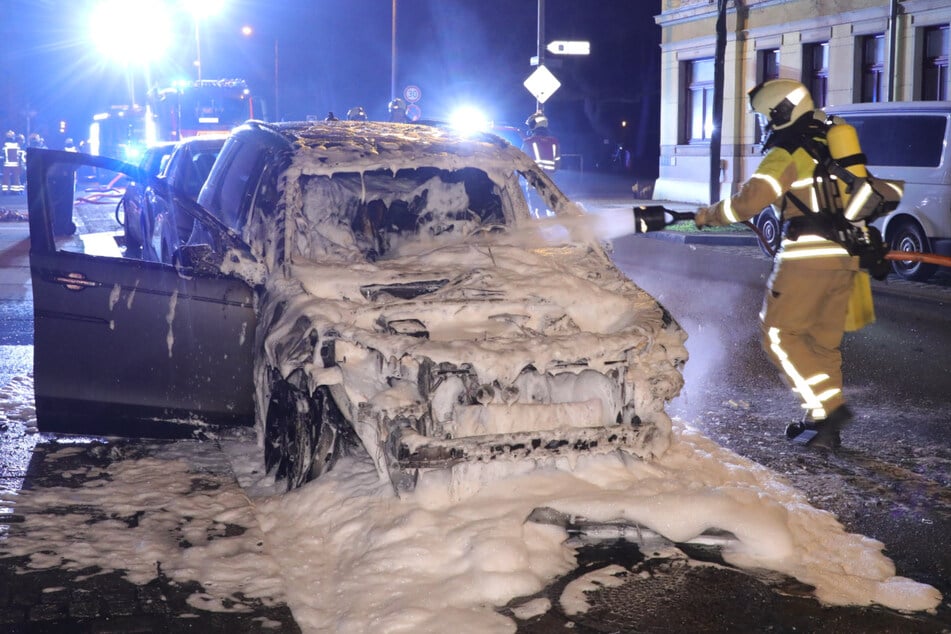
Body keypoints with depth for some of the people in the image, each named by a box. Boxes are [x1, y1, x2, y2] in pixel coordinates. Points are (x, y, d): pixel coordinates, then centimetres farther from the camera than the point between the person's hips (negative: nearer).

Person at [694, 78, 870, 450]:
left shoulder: (788, 153, -6)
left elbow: (748, 201, -14)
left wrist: (709, 215, 1)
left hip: (808, 254, -8)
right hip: (845, 257, 8)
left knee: (779, 334, 0)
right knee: (824, 342, 13)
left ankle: (828, 407, -11)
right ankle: (823, 426, 13)